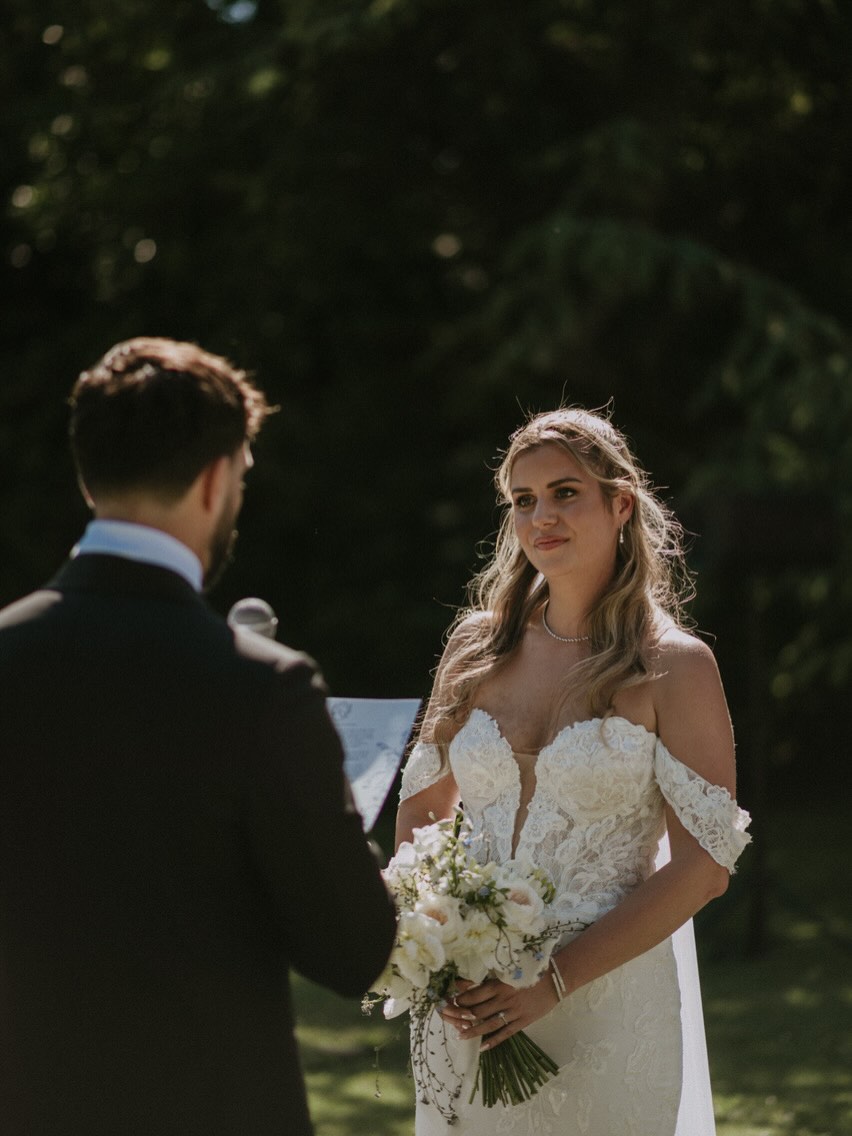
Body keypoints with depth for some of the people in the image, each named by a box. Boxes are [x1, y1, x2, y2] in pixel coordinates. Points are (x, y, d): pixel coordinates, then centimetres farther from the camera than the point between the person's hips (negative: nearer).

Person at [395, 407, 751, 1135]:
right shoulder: (477, 650, 6)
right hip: (472, 1011, 4)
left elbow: (705, 864, -11)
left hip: (610, 1006, -3)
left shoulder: (674, 667, -6)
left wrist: (554, 979, -17)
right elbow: (420, 809, 14)